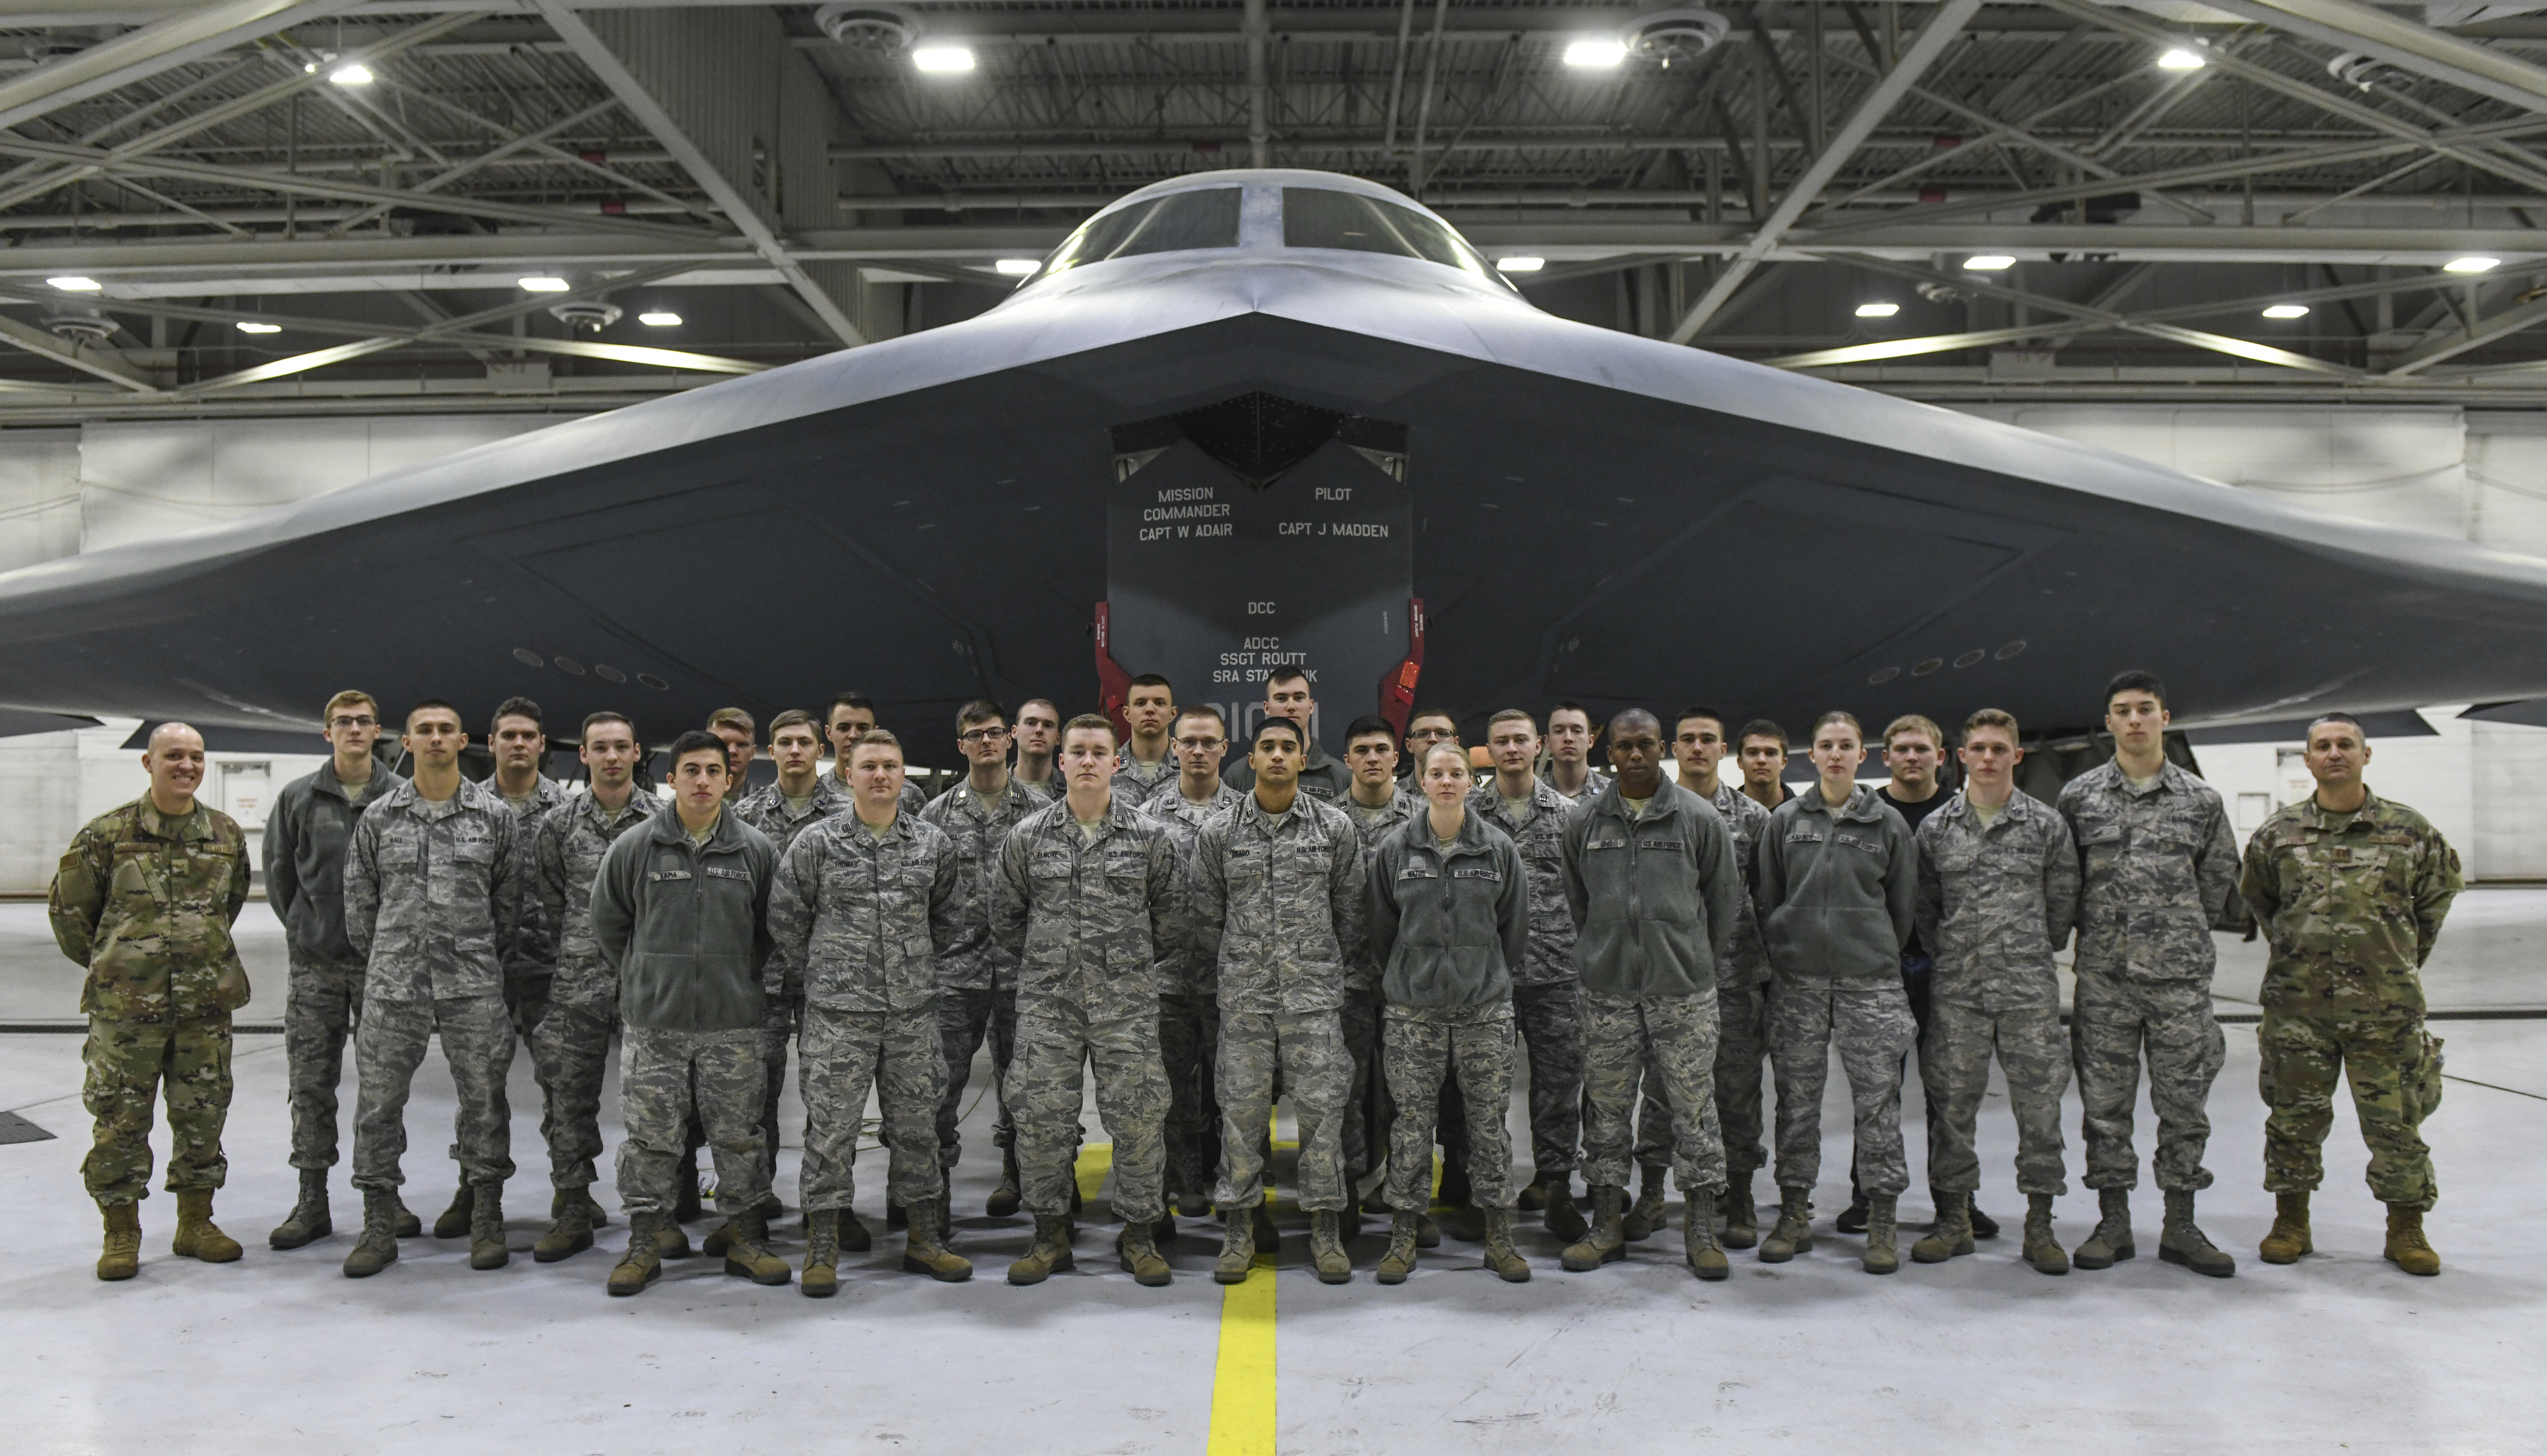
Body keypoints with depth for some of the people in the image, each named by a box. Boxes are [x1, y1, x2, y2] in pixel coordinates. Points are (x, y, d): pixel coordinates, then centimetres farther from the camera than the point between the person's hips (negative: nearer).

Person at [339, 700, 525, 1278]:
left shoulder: (496, 815, 2)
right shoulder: (379, 818, 5)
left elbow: (510, 900, 7)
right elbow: (359, 900, 11)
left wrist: (490, 962, 8)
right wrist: (381, 960, 11)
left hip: (474, 985, -1)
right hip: (392, 986, 1)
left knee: (485, 1099, 4)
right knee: (378, 1102, 4)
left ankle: (487, 1220, 17)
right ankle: (379, 1226, 15)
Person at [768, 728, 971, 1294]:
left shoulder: (934, 844, 5)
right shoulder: (817, 843, -3)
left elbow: (950, 915, 19)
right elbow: (785, 918, 5)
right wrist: (819, 975, 7)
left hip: (914, 1011, 3)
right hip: (838, 1013, -3)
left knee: (916, 1124, 10)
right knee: (831, 1127, 0)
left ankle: (924, 1239, 21)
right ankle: (822, 1248, 10)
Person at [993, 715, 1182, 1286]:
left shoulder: (1149, 836, 2)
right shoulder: (1029, 836, 4)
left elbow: (1168, 909, 12)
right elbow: (1005, 912, 15)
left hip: (1128, 1001, -1)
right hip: (1047, 1002, 1)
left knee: (1138, 1117, 1)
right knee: (1042, 1117, 3)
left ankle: (1140, 1233, 16)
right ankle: (1051, 1234, 18)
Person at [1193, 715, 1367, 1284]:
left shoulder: (1336, 827, 1)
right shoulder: (1219, 833, 2)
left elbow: (1350, 911, 9)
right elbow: (1207, 917, 10)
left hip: (1315, 992, -1)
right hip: (1244, 996, 1)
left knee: (1320, 1105, 0)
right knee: (1241, 1107, 4)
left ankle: (1327, 1230, 11)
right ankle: (1239, 1230, 15)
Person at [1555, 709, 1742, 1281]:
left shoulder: (1699, 818, 0)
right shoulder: (1584, 822, 4)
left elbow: (1725, 898, 6)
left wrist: (1699, 962, 6)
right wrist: (1600, 955, 9)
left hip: (1684, 991, -2)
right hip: (1607, 991, 2)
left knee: (1694, 1107, 1)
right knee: (1607, 1109, 7)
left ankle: (1701, 1231, 11)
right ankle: (1607, 1225, 18)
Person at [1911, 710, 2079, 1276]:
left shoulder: (2047, 825, 2)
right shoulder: (1934, 827, 5)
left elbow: (2063, 902, 9)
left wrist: (2033, 955, 9)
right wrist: (1948, 957, 9)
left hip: (2030, 989, -1)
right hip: (1955, 991, 1)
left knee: (2039, 1103, 2)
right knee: (1951, 1102, 4)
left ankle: (2040, 1224, 14)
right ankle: (1955, 1218, 16)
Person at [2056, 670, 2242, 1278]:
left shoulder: (2202, 800, 6)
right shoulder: (2078, 797, 4)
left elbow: (2220, 887, 11)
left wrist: (2179, 933, 7)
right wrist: (2101, 927, 3)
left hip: (2181, 976, 0)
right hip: (2103, 978, 0)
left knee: (2184, 1102, 4)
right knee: (2105, 1102, 4)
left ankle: (2180, 1226, 15)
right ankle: (2113, 1223, 15)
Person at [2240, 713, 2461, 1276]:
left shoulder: (2409, 830, 1)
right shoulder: (2278, 834, 3)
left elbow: (2439, 892, 15)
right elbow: (2257, 899, 19)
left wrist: (2403, 959, 15)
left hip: (2386, 1006, -1)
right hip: (2297, 1005, 1)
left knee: (2396, 1120, 4)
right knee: (2295, 1118, 8)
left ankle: (2406, 1229, 21)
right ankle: (2291, 1223, 22)